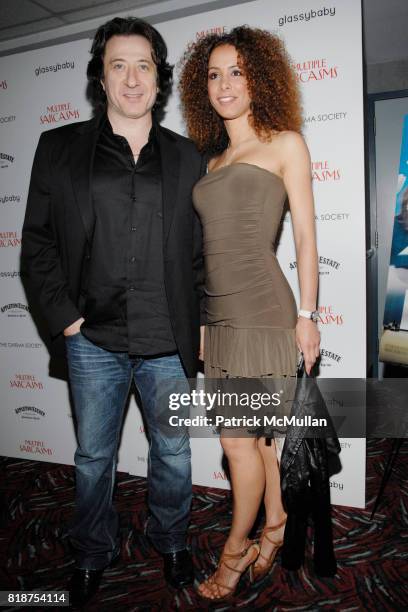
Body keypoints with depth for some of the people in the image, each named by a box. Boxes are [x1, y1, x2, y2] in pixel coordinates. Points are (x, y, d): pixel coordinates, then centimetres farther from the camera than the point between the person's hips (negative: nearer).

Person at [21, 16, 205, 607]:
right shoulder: (60, 148, 3)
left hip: (169, 343, 1)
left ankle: (171, 541, 43)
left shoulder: (187, 156, 7)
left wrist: (202, 323, 4)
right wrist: (64, 314, -5)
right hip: (94, 341, 0)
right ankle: (94, 553, 41)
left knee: (174, 453, 15)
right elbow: (37, 241, 3)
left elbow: (202, 250, 9)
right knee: (93, 457, 15)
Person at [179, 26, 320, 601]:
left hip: (261, 307, -5)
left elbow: (305, 235, -1)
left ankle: (236, 548, 23)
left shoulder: (285, 144, 3)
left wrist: (307, 314, -6)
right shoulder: (214, 159, 18)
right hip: (220, 311, 6)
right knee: (254, 432, 15)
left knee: (239, 440, 1)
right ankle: (275, 522, 35)